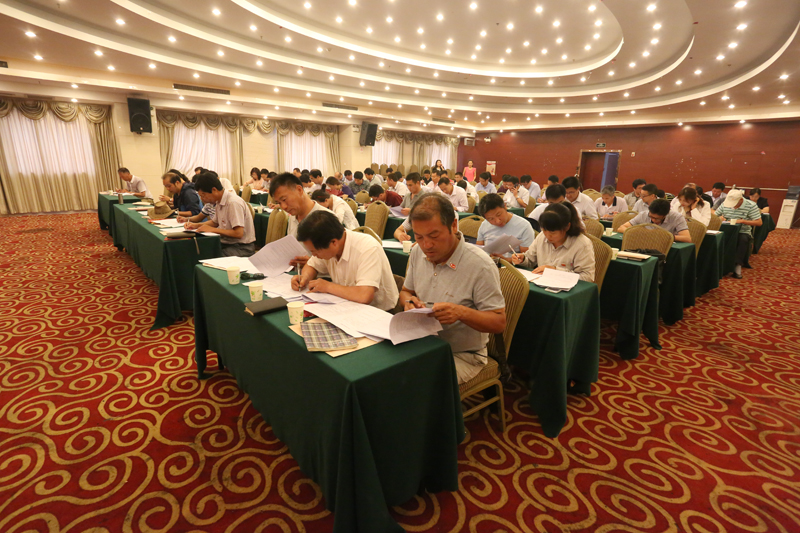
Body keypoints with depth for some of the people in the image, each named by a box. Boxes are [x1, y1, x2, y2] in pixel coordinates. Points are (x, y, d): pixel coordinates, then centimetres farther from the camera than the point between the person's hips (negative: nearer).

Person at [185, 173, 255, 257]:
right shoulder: (219, 202, 8)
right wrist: (196, 225, 11)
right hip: (226, 243, 9)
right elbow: (215, 222, 27)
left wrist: (212, 229, -17)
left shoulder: (234, 203, -20)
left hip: (242, 247, -9)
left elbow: (239, 233, -25)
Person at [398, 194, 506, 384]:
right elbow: (406, 291, 15)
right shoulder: (417, 252, 0)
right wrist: (409, 301, -9)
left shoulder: (480, 265, -19)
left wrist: (462, 313, -32)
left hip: (463, 356, -5)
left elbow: (499, 322, -14)